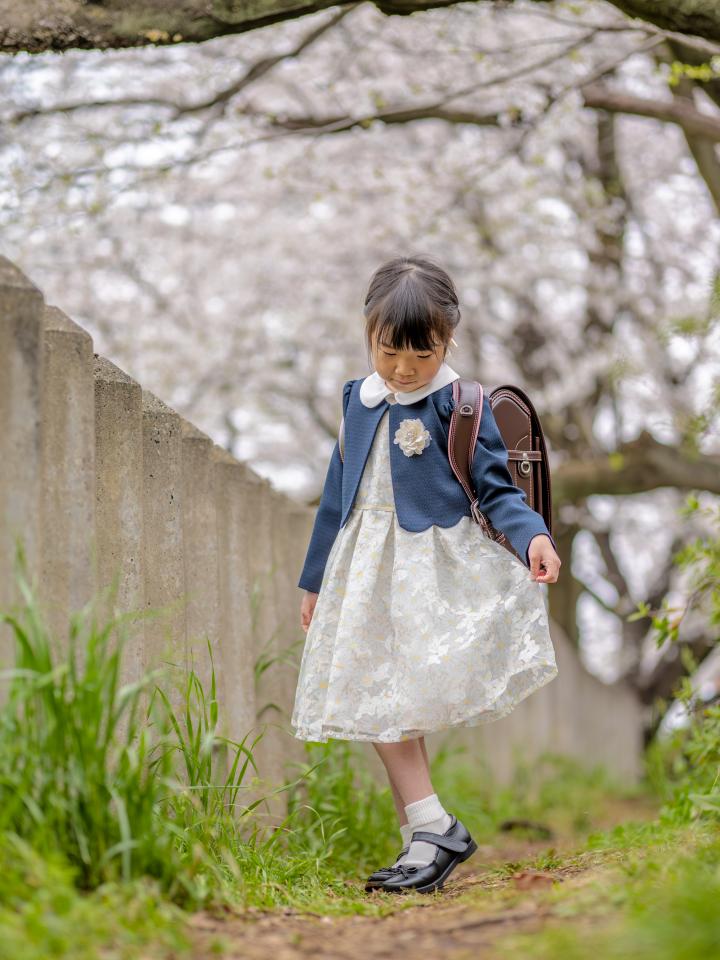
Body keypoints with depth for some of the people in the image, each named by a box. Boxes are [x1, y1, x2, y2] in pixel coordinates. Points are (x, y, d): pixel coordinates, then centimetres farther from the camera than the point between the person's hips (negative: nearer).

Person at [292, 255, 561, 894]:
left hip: (433, 571, -6)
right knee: (376, 706, -1)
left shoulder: (459, 405, -6)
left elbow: (496, 490, -6)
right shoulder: (358, 400, 12)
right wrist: (316, 579, 23)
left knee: (399, 704, -12)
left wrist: (532, 536, -26)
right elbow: (338, 493, 19)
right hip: (367, 571, 6)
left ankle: (432, 831, -3)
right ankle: (431, 830, 1)